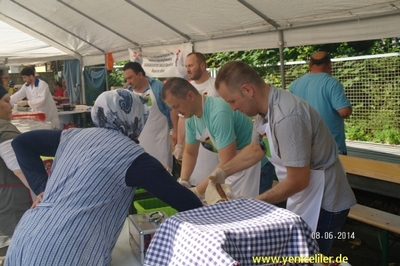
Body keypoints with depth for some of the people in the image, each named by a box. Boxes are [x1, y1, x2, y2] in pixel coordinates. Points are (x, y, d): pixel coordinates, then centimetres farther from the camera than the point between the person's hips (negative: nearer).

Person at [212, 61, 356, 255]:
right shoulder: (264, 108, -1)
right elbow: (256, 149, 14)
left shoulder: (286, 117, -31)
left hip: (322, 203, -9)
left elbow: (298, 181, -27)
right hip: (302, 199, 9)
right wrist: (223, 172, 3)